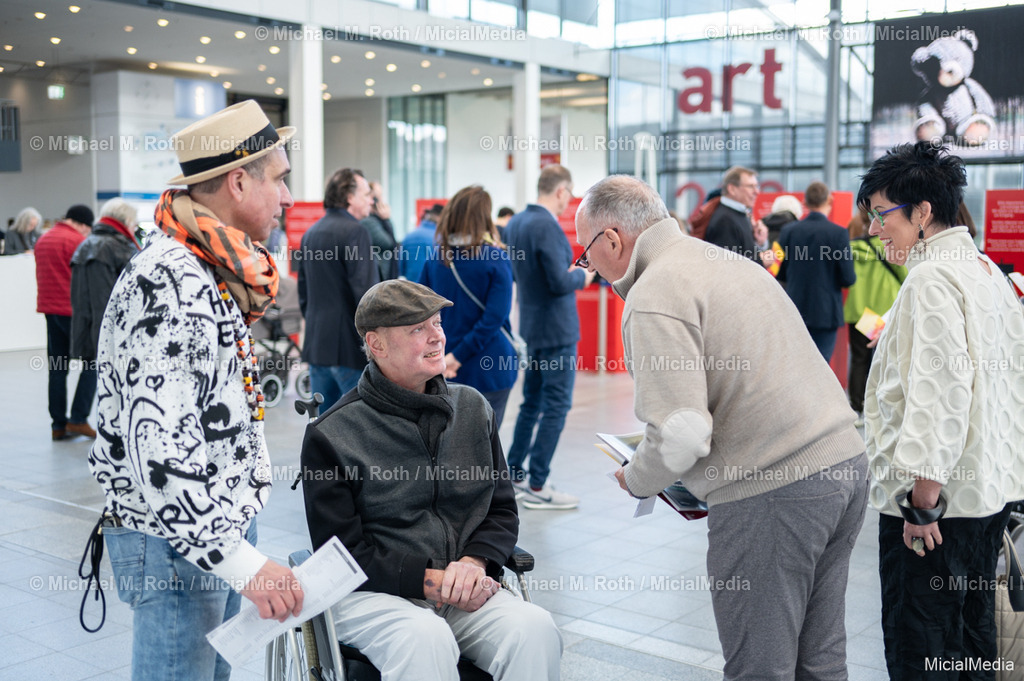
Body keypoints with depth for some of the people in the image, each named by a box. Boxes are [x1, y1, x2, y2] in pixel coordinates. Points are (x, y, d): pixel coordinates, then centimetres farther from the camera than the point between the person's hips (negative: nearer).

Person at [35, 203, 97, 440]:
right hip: (73, 310, -8)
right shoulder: (77, 240, -10)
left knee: (57, 369, 9)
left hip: (50, 309, 8)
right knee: (92, 363, 1)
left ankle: (58, 425, 10)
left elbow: (41, 276, 18)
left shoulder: (43, 240, 14)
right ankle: (78, 419, -4)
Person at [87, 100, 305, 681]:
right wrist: (242, 560, -27)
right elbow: (155, 446, -28)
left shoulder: (218, 274, 11)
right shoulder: (168, 283, -22)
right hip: (176, 542, -9)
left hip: (223, 522, 9)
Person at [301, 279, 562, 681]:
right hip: (372, 595, -3)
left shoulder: (473, 408, 11)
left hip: (464, 590, 4)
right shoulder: (331, 435, -3)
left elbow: (502, 510, 14)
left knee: (534, 628, -26)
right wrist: (428, 580, -15)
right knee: (426, 639, -36)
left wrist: (474, 562, -8)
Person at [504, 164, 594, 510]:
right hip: (556, 329, -9)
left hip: (529, 326, 9)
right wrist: (581, 276, -4)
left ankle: (513, 472, 27)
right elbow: (560, 283, -24)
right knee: (556, 406, -1)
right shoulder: (548, 226, -20)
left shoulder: (515, 222, 8)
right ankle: (537, 487, 3)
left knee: (532, 401, 19)